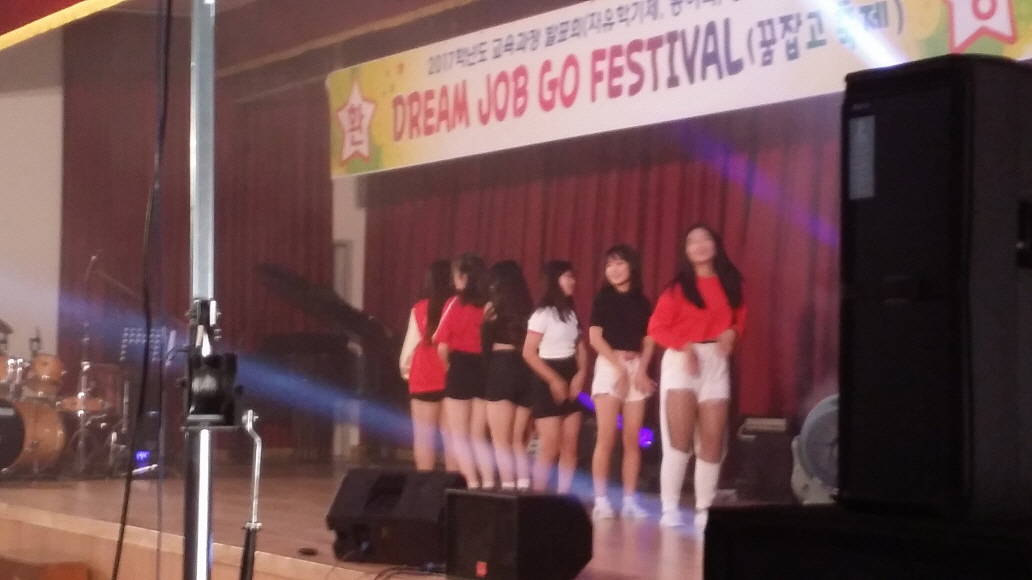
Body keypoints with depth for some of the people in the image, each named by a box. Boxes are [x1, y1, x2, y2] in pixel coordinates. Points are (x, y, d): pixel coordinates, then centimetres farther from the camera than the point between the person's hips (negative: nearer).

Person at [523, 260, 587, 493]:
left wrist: (580, 375, -3)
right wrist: (554, 380, -16)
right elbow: (529, 353, -14)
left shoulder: (571, 313, 13)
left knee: (570, 446, 3)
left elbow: (580, 347, 15)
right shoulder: (543, 314, -9)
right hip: (549, 383, -7)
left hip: (571, 381, 7)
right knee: (550, 447, -10)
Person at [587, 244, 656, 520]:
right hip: (609, 365, -3)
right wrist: (619, 365, -11)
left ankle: (630, 500, 2)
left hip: (637, 367, 3)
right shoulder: (603, 298, 3)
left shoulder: (642, 302, 12)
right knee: (607, 437, -10)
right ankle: (601, 500, -9)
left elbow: (649, 341, 8)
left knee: (633, 439, 0)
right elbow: (595, 336, -4)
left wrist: (642, 369, -8)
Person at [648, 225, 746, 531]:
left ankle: (704, 510, 7)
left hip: (717, 363, 3)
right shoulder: (679, 287, -1)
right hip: (680, 360, -3)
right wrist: (684, 345, -18)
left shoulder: (730, 284, 9)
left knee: (713, 441, 1)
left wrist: (732, 333, -7)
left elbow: (739, 320, 15)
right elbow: (657, 327, -4)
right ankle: (670, 508, -5)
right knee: (679, 438, -8)